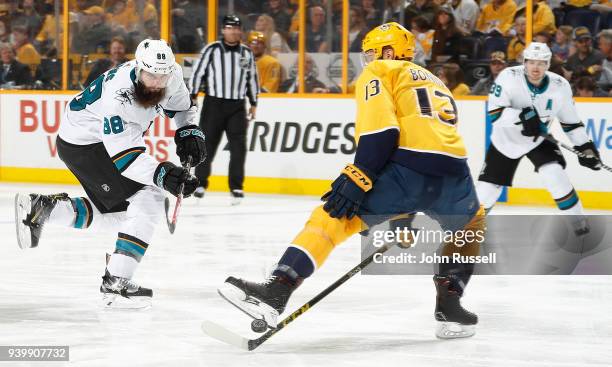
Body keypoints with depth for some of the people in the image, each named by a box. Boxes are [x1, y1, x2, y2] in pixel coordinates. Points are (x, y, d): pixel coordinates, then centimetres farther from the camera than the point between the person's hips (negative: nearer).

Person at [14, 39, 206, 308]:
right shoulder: (118, 95, -36)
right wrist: (161, 174, -47)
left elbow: (181, 104, 11)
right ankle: (115, 284, -18)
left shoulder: (171, 75, -13)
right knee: (149, 199, -18)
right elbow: (123, 155, -37)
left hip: (114, 138, 9)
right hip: (82, 144, -9)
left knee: (119, 212, 15)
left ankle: (41, 208, 20)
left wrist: (189, 133, -3)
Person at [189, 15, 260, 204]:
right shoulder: (211, 50, -4)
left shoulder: (247, 53, 8)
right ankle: (200, 183, 16)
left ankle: (236, 186, 0)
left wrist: (253, 103, 15)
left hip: (237, 106, 2)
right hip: (213, 103, -2)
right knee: (207, 144, 2)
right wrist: (192, 96, -6)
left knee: (238, 146, -5)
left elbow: (252, 78, 16)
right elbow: (197, 72, -2)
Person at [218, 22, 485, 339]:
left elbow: (380, 129, -3)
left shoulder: (379, 72, 16)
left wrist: (357, 177, -9)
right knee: (471, 223, 36)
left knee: (333, 216, 1)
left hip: (407, 166, -5)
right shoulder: (435, 83, 37)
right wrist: (409, 212, 39)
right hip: (452, 174, 6)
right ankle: (449, 305, 24)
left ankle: (276, 291, -15)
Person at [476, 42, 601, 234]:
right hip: (506, 139, -1)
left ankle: (579, 225, -8)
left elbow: (571, 121, -1)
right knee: (487, 190, -1)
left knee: (555, 174, -22)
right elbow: (494, 113, -29)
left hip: (538, 139, 1)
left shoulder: (560, 86, -16)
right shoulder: (509, 77, -24)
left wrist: (585, 146, -9)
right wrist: (522, 116, -42)